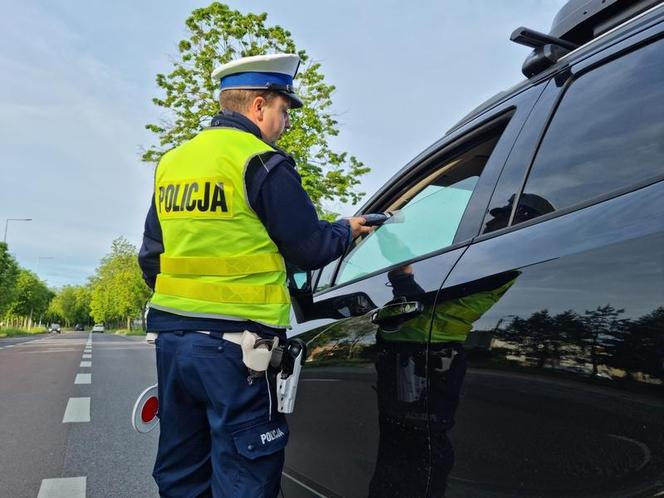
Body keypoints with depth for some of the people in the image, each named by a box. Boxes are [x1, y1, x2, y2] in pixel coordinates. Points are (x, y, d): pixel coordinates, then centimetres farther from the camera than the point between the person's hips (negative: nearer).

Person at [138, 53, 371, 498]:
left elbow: (150, 257, 16)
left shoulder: (170, 164, 13)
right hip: (234, 342, -7)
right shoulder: (262, 164, -9)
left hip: (172, 334, 8)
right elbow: (311, 250, -5)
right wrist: (347, 229, 14)